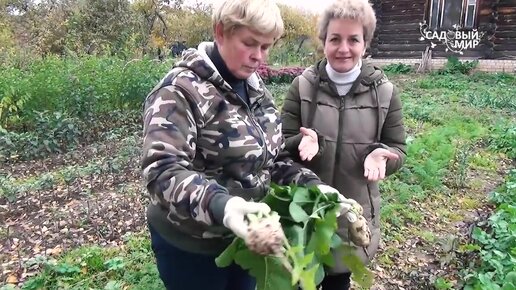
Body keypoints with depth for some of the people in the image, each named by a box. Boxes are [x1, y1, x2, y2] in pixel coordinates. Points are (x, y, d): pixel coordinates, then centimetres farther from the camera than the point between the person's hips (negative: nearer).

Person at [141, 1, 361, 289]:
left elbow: (274, 155, 7)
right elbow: (163, 170, -30)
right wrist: (220, 205, -47)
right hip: (192, 246, -6)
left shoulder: (255, 87, 5)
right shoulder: (181, 90, -19)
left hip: (245, 236, 7)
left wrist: (311, 185, -9)